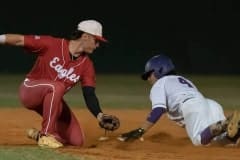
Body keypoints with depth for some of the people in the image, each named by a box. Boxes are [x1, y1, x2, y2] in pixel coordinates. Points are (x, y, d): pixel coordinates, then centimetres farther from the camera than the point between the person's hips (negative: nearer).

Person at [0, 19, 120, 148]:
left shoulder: (87, 65, -5)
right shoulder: (51, 44, -18)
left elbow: (89, 95, -11)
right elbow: (20, 39, -22)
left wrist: (100, 116, -29)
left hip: (51, 99, 6)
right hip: (29, 90, -6)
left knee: (77, 141, -7)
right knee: (57, 86, -39)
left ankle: (39, 134, 16)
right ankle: (46, 135, -27)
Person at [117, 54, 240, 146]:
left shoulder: (160, 83, 19)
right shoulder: (183, 79, 41)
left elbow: (158, 110, 0)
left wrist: (139, 132, -8)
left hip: (192, 107, -8)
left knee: (199, 139, -29)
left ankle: (227, 124, -51)